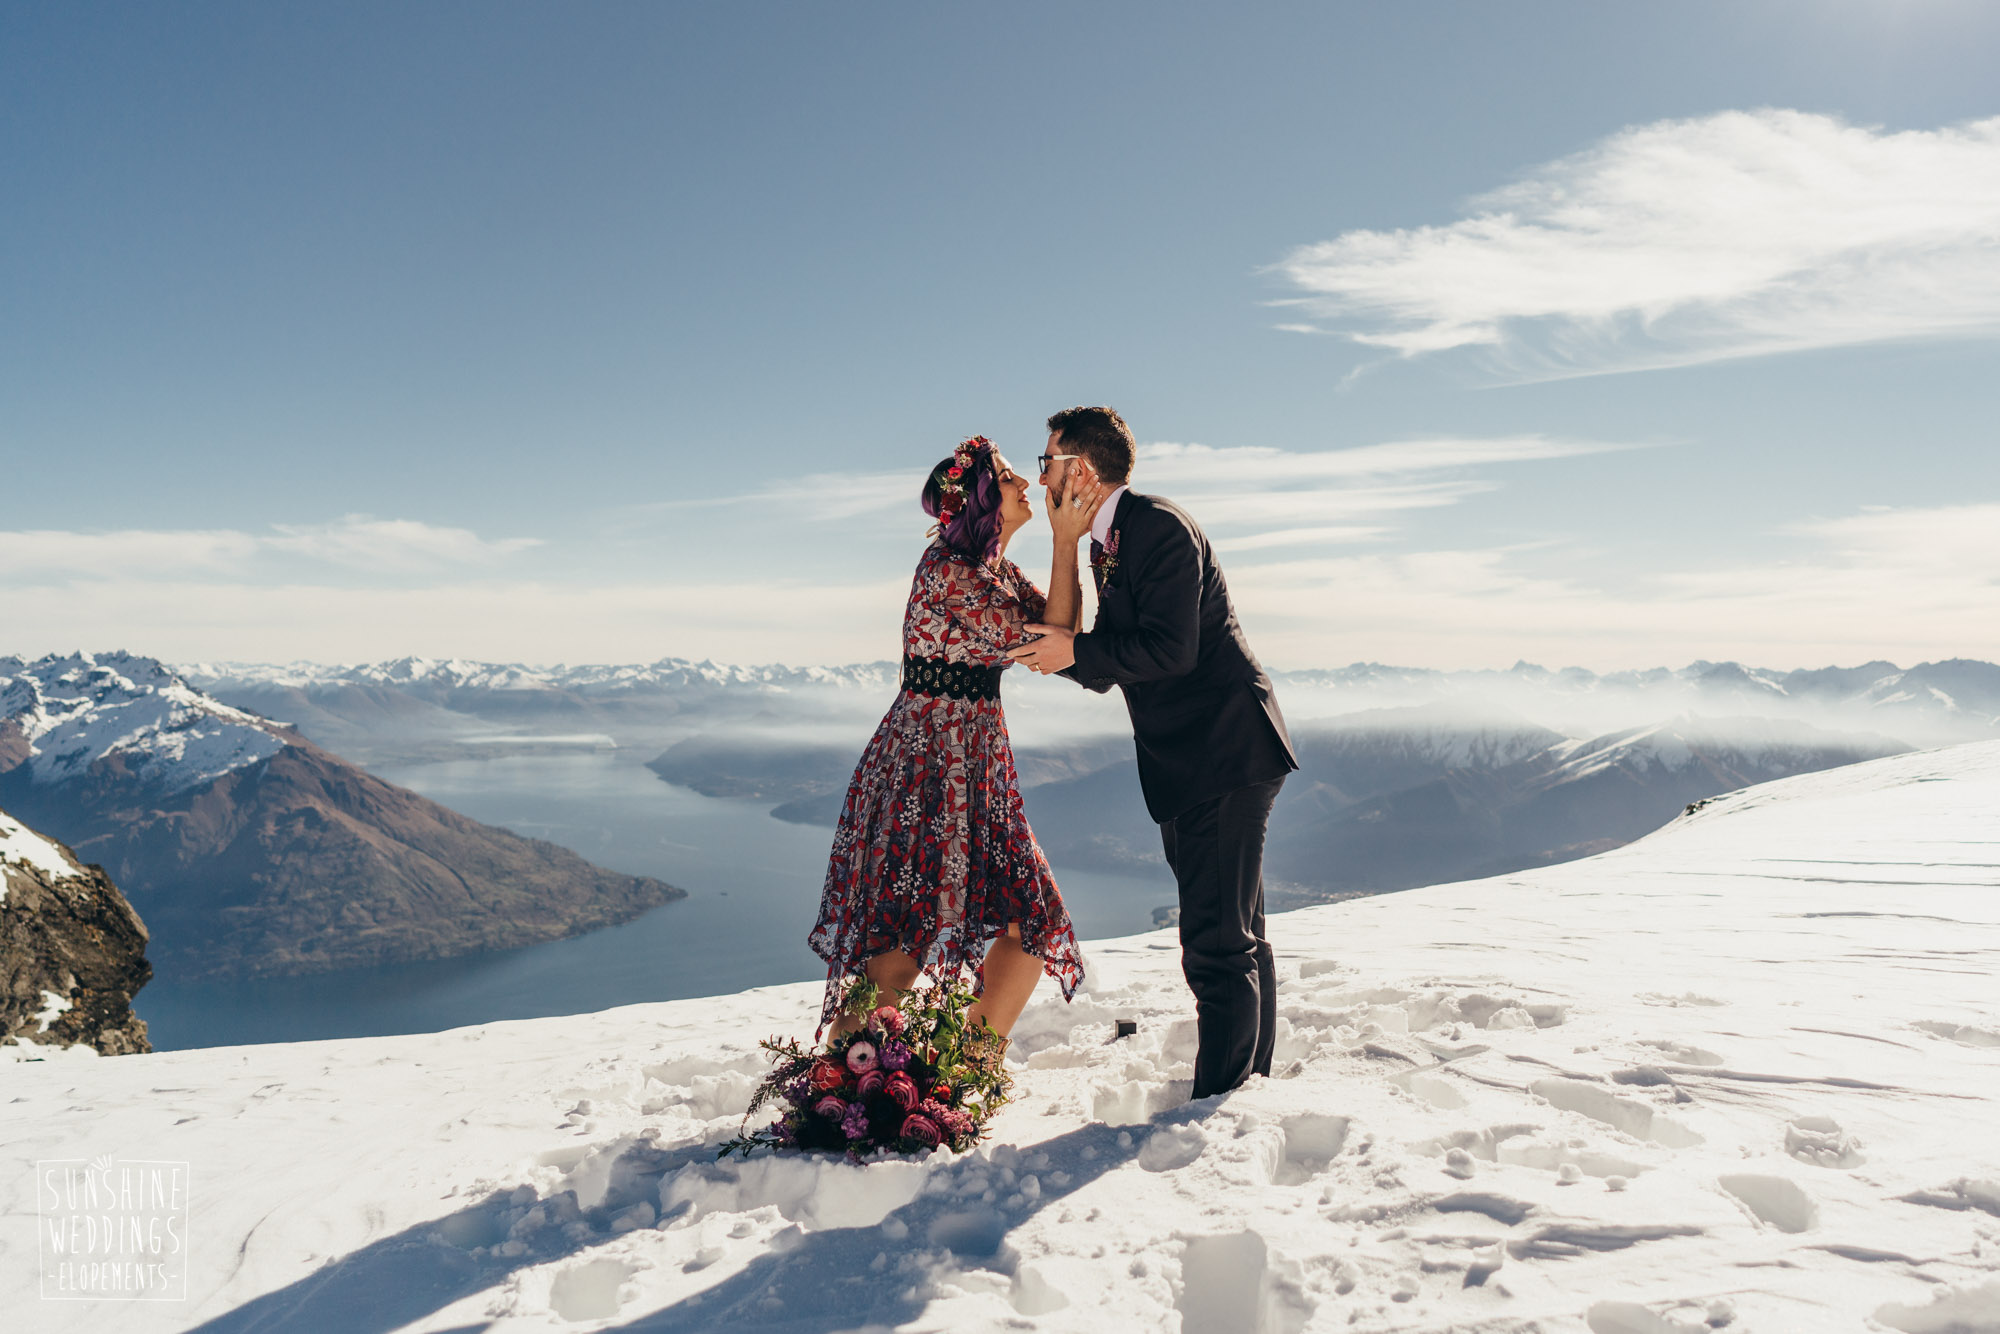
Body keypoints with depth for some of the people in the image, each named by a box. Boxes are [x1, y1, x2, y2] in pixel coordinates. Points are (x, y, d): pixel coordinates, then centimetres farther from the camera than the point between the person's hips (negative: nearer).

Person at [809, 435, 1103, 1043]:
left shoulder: (999, 569, 12)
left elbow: (1061, 632, 3)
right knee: (907, 927, -10)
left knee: (1031, 919, 8)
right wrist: (1065, 544, -14)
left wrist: (1073, 540, -1)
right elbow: (1045, 642, -17)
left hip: (977, 762, 9)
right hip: (927, 758, -9)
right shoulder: (948, 567, -16)